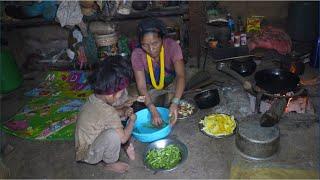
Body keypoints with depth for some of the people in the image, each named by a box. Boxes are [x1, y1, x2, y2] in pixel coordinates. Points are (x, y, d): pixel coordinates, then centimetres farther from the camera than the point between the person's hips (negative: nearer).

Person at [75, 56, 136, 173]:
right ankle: (110, 163, -5)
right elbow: (123, 137, -25)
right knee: (113, 134, -35)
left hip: (87, 140, 9)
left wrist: (124, 110, -7)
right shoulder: (107, 112, -35)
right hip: (88, 155, -8)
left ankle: (127, 145, 12)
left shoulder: (94, 98, -11)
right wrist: (132, 120, -10)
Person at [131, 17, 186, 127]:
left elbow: (181, 75, -40)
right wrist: (153, 111, -47)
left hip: (172, 83, 0)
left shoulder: (172, 45, -31)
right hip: (151, 87, 1)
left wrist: (175, 103, -56)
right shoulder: (137, 54, -28)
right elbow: (141, 86, -31)